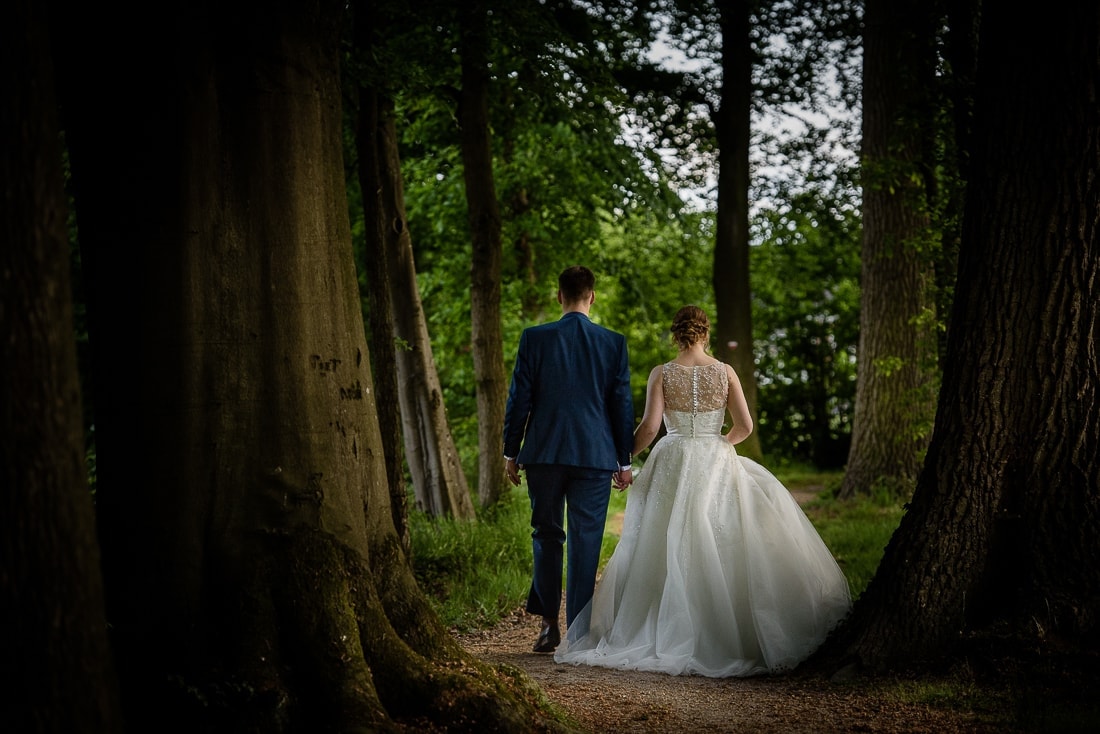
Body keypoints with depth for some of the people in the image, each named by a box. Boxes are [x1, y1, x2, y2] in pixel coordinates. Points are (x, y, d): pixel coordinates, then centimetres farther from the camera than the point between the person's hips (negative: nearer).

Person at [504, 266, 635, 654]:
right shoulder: (614, 343, -1)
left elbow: (519, 399, -1)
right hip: (595, 456, 0)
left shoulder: (534, 338, -3)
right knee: (585, 542, 4)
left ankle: (549, 622, 9)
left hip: (543, 454, 0)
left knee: (547, 535, 14)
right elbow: (622, 404, 2)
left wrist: (511, 452, 8)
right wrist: (624, 462, 9)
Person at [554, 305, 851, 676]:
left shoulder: (661, 374, -3)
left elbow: (649, 426, -9)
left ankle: (667, 634, 4)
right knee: (719, 550, 6)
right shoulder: (725, 372, 0)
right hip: (717, 465, 1)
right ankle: (729, 634, 4)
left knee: (668, 551, 5)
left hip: (672, 465, 0)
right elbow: (745, 426, 0)